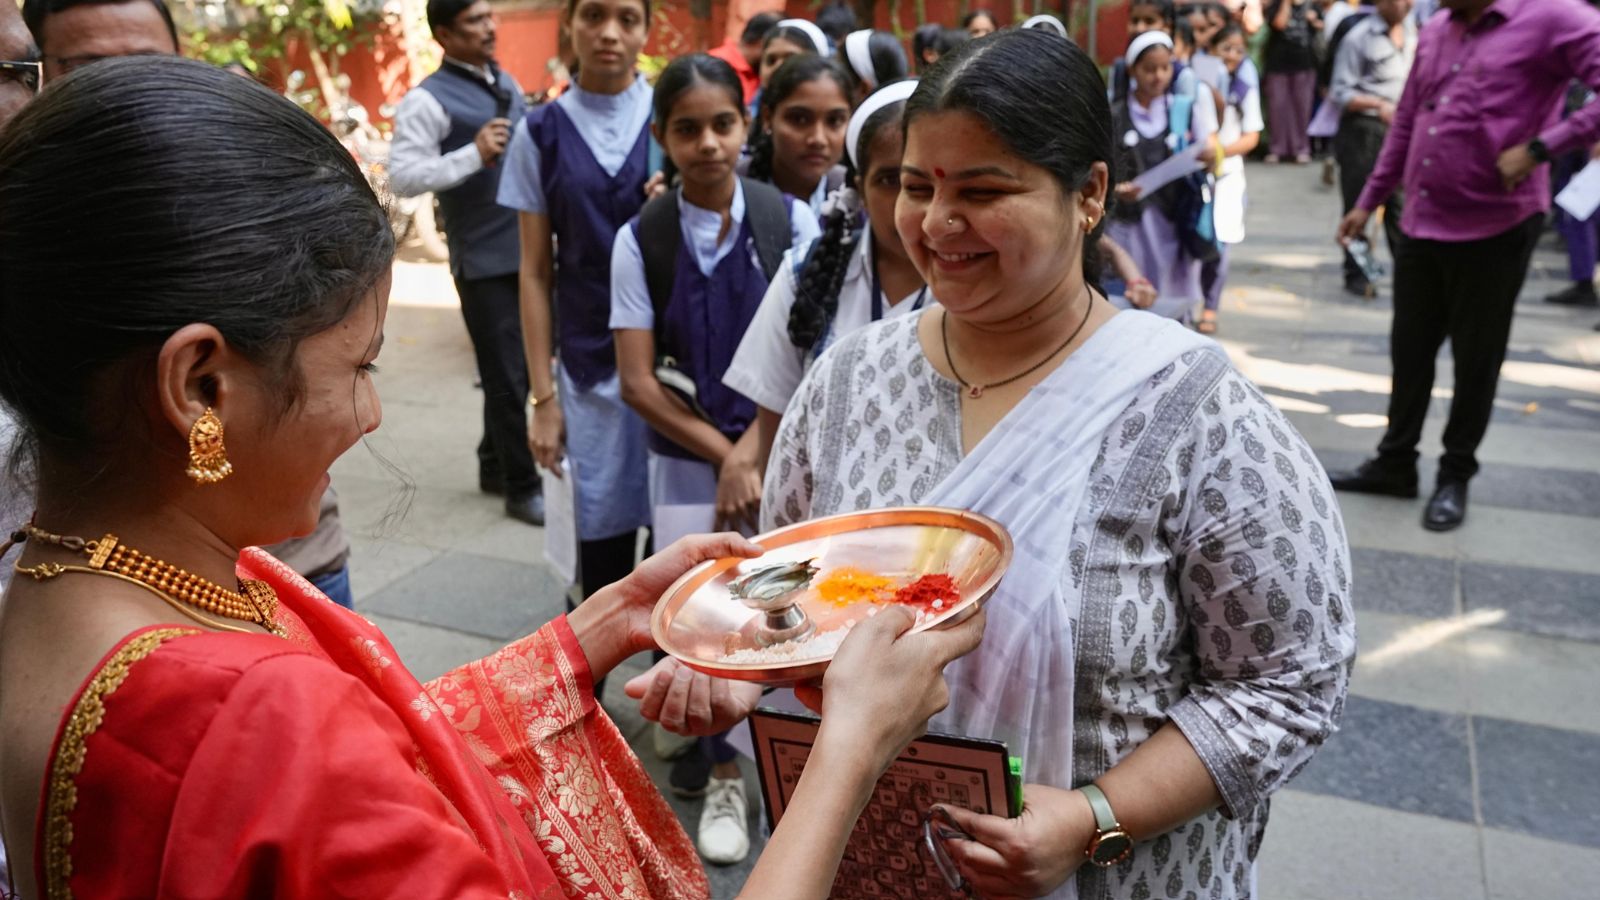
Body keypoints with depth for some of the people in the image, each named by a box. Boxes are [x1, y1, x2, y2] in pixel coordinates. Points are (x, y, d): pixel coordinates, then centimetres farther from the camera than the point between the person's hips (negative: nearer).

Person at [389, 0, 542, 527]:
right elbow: (401, 177, -18)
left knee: (517, 367, 17)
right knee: (508, 375, 0)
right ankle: (522, 488, 12)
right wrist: (474, 154, -26)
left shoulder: (506, 83, 13)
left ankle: (494, 465, 33)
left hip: (528, 249, 7)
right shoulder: (428, 100, -10)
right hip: (485, 259, -7)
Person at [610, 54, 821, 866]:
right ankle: (723, 776, 29)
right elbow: (638, 382, -7)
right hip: (686, 458, 1)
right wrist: (723, 455, -10)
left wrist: (752, 451, -12)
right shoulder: (640, 239, -7)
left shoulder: (790, 220, -7)